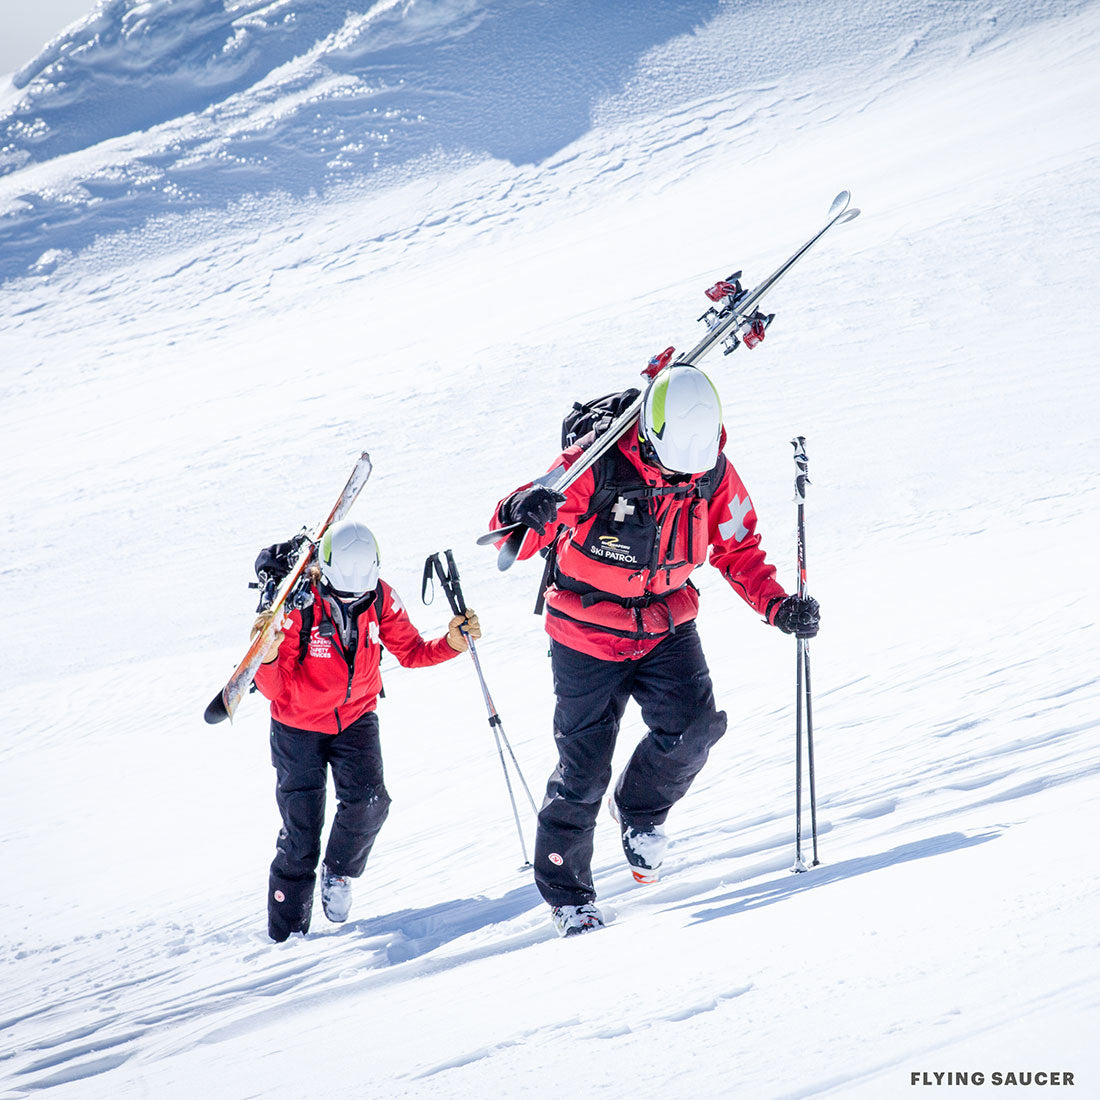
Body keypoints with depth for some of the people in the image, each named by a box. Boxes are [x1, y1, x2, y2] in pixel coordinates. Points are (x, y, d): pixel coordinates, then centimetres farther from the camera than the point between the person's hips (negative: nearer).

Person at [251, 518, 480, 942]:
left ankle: (338, 872, 9)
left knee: (368, 802, -21)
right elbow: (276, 689, -22)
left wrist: (451, 643, -20)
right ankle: (286, 934, 15)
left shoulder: (380, 599, -15)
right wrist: (267, 657, -43)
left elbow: (411, 651, -1)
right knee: (300, 834, -2)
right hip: (299, 725, -2)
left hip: (356, 718, 2)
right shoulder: (297, 605, -24)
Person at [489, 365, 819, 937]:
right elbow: (513, 534, -20)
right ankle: (566, 892, 20)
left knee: (694, 727, -19)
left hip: (666, 627, 3)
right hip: (587, 636, -3)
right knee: (583, 769, 0)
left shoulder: (715, 476, -10)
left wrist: (779, 606, -12)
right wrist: (525, 514, -45)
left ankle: (640, 810, 12)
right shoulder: (596, 468, -23)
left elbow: (738, 551, 4)